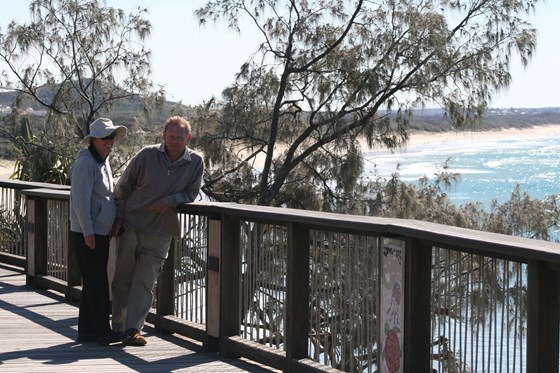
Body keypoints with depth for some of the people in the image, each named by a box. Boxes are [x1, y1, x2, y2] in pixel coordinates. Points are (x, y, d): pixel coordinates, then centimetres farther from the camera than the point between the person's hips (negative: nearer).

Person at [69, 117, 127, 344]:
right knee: (96, 283, -6)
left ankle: (88, 332, 20)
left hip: (101, 232, 10)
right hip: (88, 234, -10)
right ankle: (102, 331, -1)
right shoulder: (86, 162, -14)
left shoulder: (104, 161, 16)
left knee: (94, 283, 13)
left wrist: (114, 224, 22)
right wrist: (88, 231, -21)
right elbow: (80, 199, -19)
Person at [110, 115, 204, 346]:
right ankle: (118, 326, 18)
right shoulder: (147, 155, -5)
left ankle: (133, 329, -2)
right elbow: (123, 187, 5)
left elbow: (190, 193, 4)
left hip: (159, 232, 0)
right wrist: (119, 217, 3)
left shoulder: (196, 163, -3)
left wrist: (169, 201, -14)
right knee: (123, 279, 6)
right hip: (131, 226, 0)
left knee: (145, 282, -4)